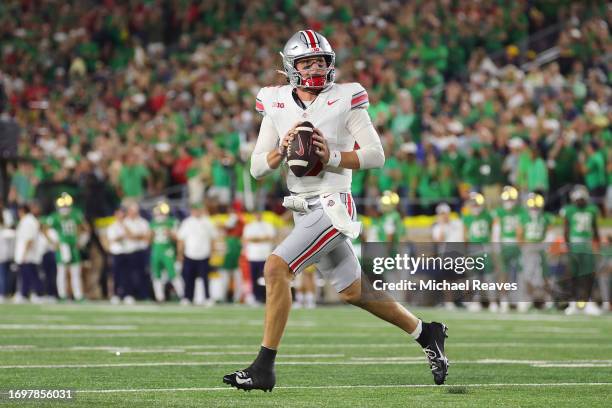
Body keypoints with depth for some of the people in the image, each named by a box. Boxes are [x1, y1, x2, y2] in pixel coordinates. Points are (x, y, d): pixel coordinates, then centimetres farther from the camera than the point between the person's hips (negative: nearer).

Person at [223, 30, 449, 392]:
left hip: (332, 206, -7)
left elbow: (376, 156, -7)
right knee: (353, 292, 17)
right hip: (304, 209, 7)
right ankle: (426, 334, 35)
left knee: (276, 268, -20)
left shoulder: (345, 100, -8)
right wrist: (282, 150, -15)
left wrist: (332, 156, -20)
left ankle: (264, 368, -15)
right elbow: (257, 168, 5)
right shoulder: (276, 104, 6)